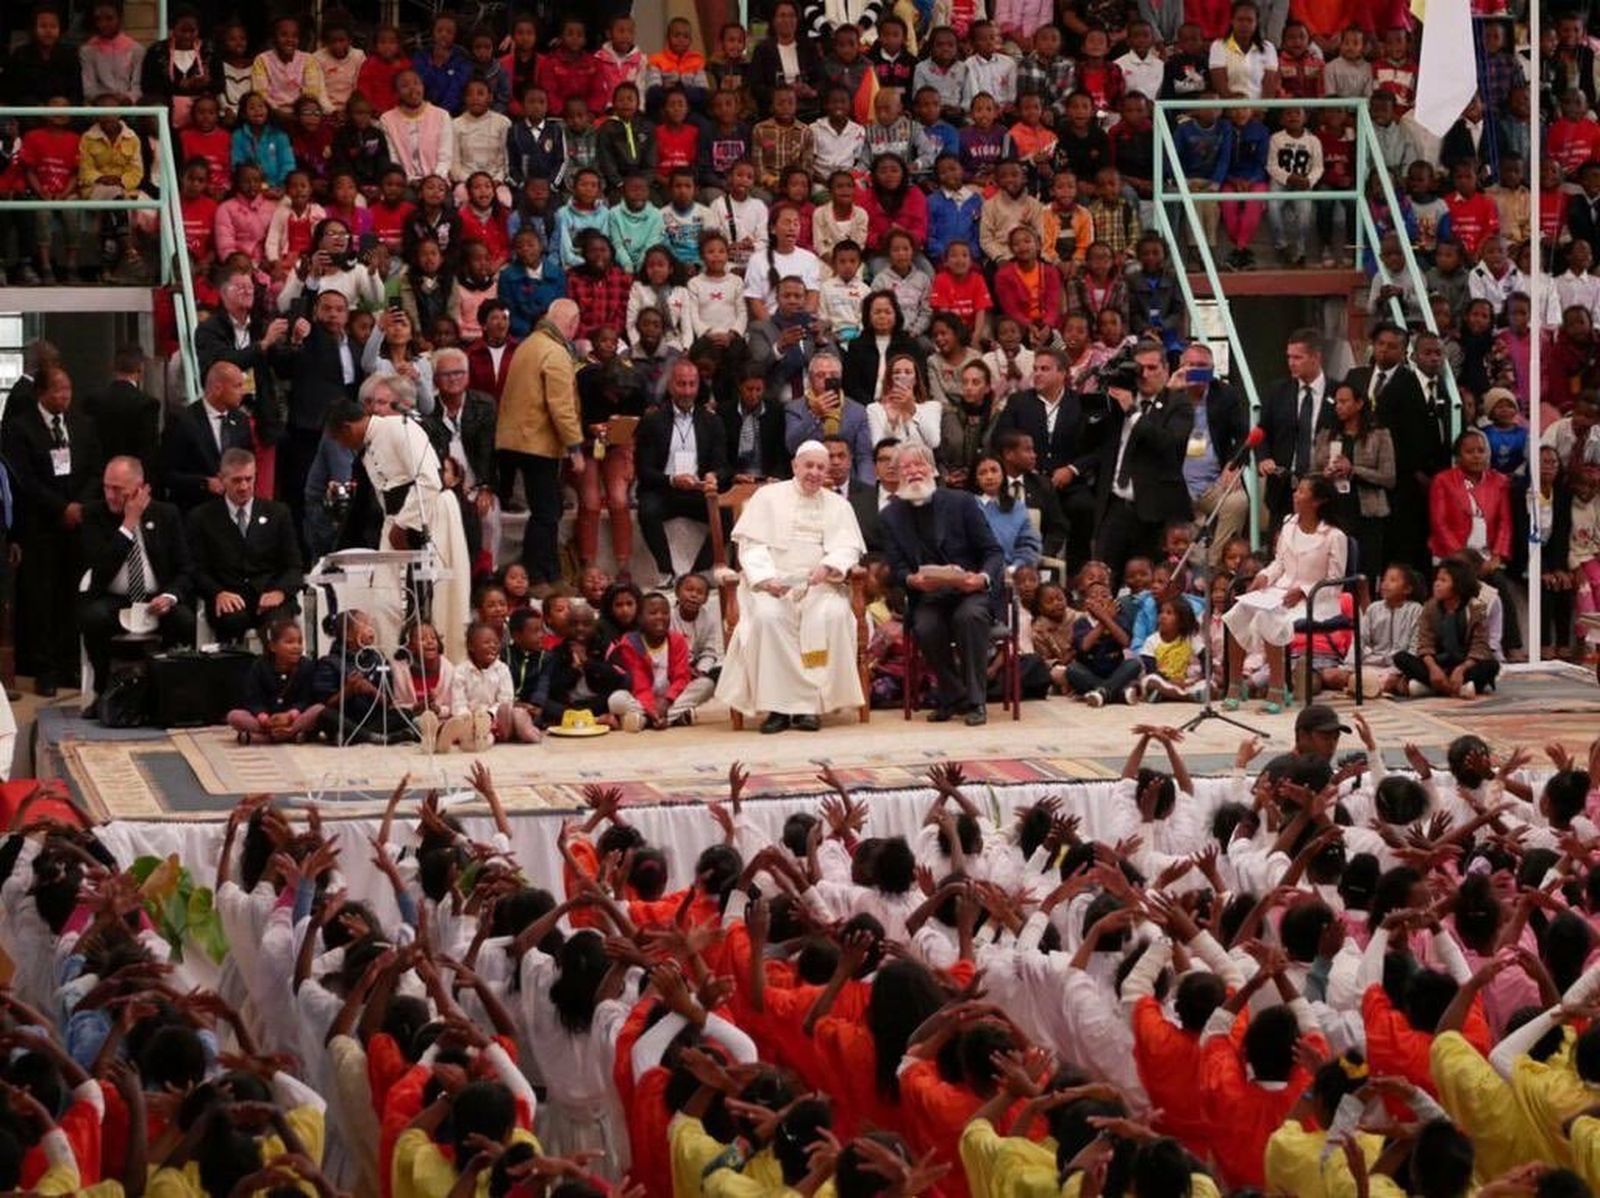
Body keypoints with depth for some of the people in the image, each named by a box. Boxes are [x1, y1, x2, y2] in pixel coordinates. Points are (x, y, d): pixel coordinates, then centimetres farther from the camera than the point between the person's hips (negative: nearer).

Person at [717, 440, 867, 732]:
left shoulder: (838, 505, 19)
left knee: (832, 615, -32)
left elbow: (848, 548, 5)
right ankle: (777, 705, -30)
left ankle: (811, 704, -28)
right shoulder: (767, 497, 14)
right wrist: (766, 578, -15)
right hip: (773, 583, -1)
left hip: (820, 585, 1)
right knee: (767, 616, -34)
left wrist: (828, 567, -18)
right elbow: (751, 544, 3)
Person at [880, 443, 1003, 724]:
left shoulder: (961, 502, 3)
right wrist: (912, 580, -20)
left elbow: (993, 552, 0)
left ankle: (974, 701, -22)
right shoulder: (892, 515, 9)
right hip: (927, 598, 1)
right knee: (925, 627, -31)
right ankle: (952, 697, -8)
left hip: (971, 591, -1)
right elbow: (896, 568, 4)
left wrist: (983, 577, -21)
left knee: (969, 616, -34)